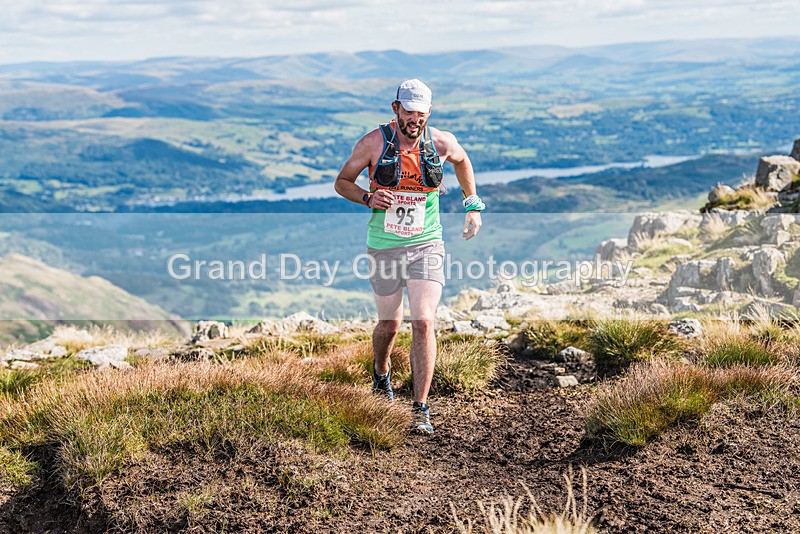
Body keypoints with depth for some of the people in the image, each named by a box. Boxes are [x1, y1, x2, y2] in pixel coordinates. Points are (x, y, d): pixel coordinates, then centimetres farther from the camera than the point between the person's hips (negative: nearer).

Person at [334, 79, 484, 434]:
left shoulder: (442, 143, -5)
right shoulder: (373, 143, -8)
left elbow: (461, 160, 19)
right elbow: (341, 182, 2)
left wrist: (473, 206, 17)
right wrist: (368, 197, -17)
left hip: (426, 245, 0)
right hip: (384, 247, 0)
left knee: (423, 322, -14)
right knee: (389, 325, 12)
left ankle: (421, 409, -7)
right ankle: (381, 373, 47)